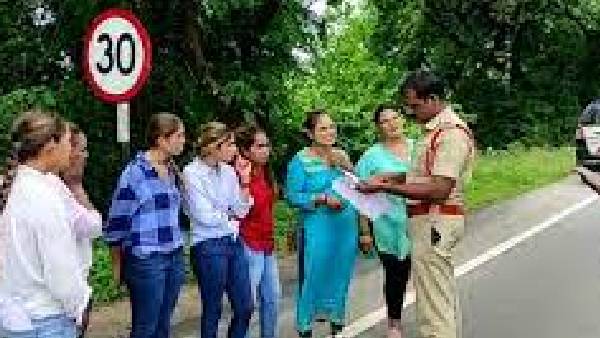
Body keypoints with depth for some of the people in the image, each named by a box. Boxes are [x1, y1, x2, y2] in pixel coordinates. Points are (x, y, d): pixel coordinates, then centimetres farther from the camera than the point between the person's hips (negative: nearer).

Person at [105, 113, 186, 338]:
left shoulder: (172, 169, 9)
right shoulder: (136, 171, -12)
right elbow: (117, 220, -8)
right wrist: (118, 264, -2)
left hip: (174, 257, 7)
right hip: (146, 259, -7)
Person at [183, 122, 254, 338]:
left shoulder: (228, 171, 6)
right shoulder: (193, 173, -12)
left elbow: (241, 210, 4)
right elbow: (204, 216, -15)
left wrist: (244, 180, -4)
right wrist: (230, 217, 1)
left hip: (233, 242, 6)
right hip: (209, 247, -6)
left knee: (245, 307, 9)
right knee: (213, 311, 6)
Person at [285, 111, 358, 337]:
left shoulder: (341, 156, 9)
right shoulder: (301, 161, -6)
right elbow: (293, 197, -12)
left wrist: (347, 168, -7)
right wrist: (323, 198, -18)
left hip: (346, 228, 5)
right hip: (316, 230, -5)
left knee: (340, 276, 14)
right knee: (312, 277, -2)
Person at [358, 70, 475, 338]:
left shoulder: (451, 132, -18)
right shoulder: (438, 129, 14)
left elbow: (439, 190, -25)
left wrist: (386, 187, -23)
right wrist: (394, 178, 8)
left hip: (435, 222, -11)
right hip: (435, 222, 11)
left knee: (433, 307, -5)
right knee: (444, 300, 19)